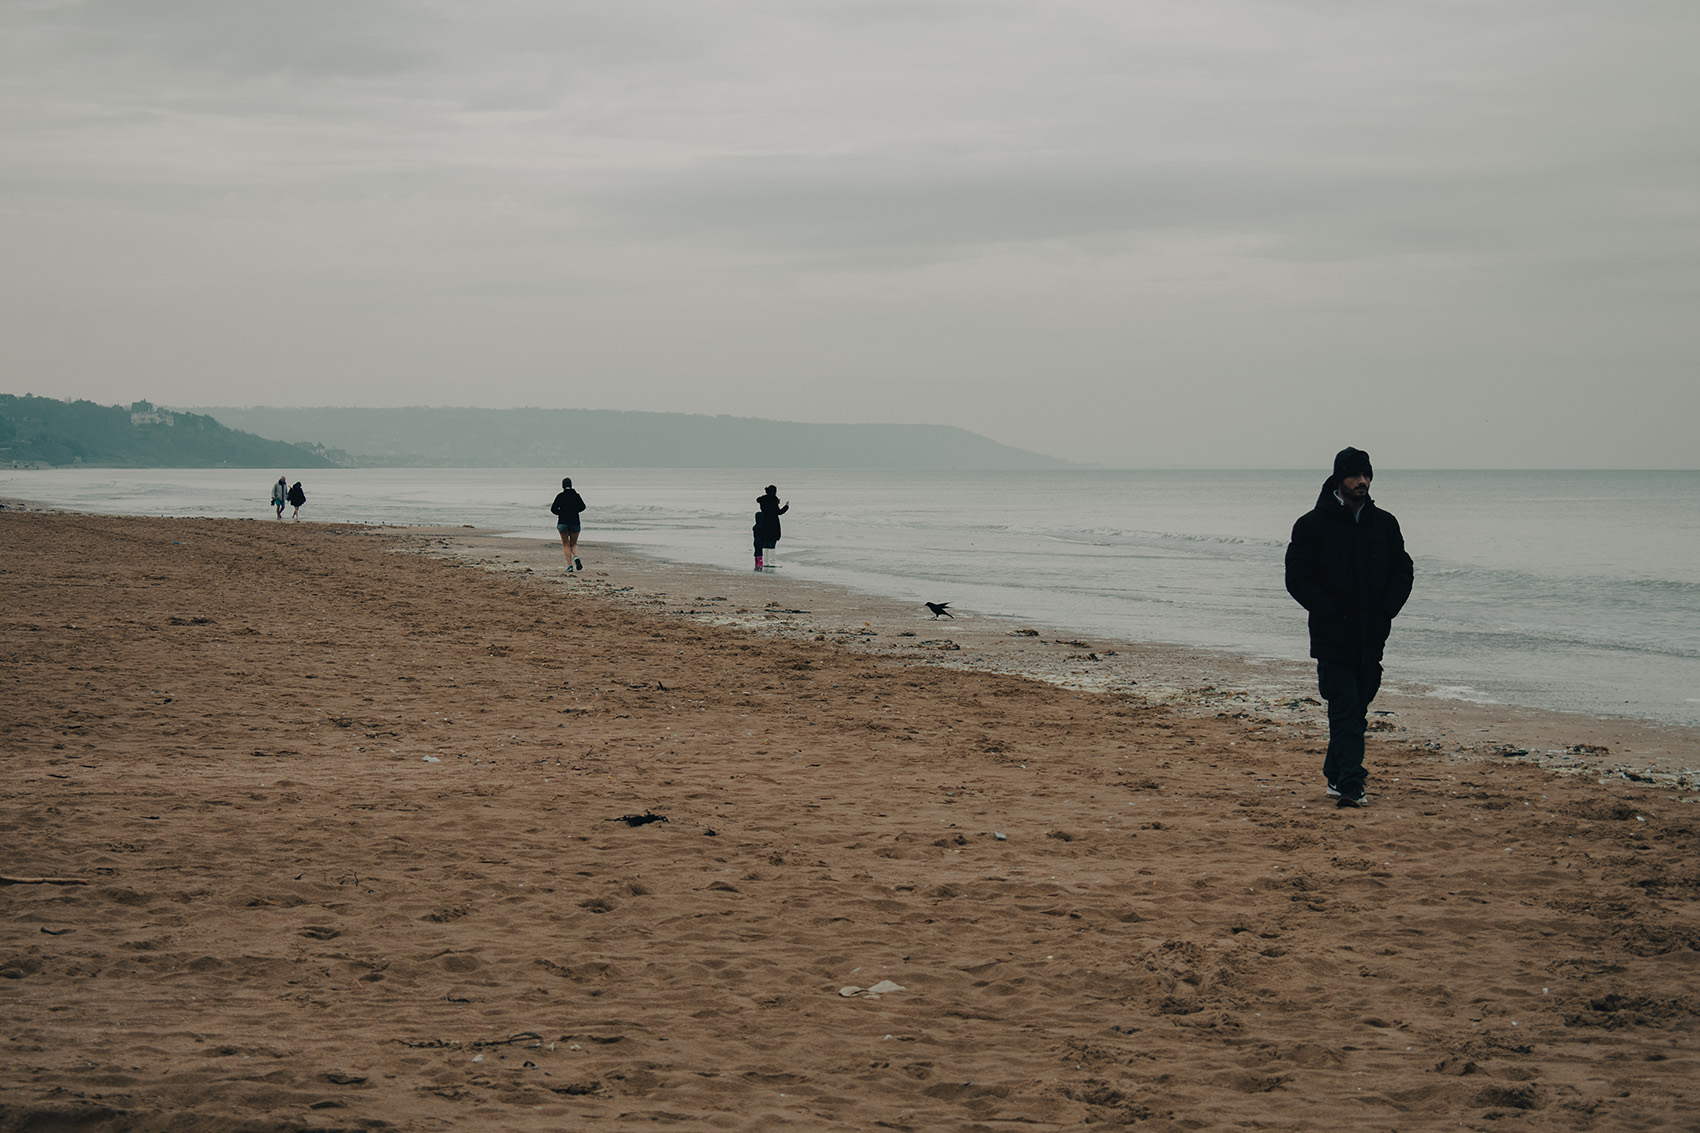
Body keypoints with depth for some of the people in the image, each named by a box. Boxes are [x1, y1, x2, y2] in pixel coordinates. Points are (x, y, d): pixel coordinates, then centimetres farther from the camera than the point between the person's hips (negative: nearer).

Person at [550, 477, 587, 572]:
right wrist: (574, 512, 10)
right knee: (574, 544, 16)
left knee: (566, 545, 7)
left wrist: (560, 513, 11)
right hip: (575, 523, 2)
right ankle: (576, 557, -14)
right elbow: (582, 507, -6)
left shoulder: (560, 496, -3)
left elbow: (553, 509, -7)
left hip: (563, 522, -2)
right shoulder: (576, 495, 4)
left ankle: (570, 565, -3)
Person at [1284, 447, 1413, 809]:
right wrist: (1333, 614, -12)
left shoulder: (1384, 524, 9)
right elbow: (1298, 579, -5)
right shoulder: (1312, 525, -4)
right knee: (1346, 710, -11)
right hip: (1333, 638, -4)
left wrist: (1385, 611, -2)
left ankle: (1337, 773, 24)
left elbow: (1403, 572, 14)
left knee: (1356, 708, 10)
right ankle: (1350, 783, -16)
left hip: (1371, 636, 4)